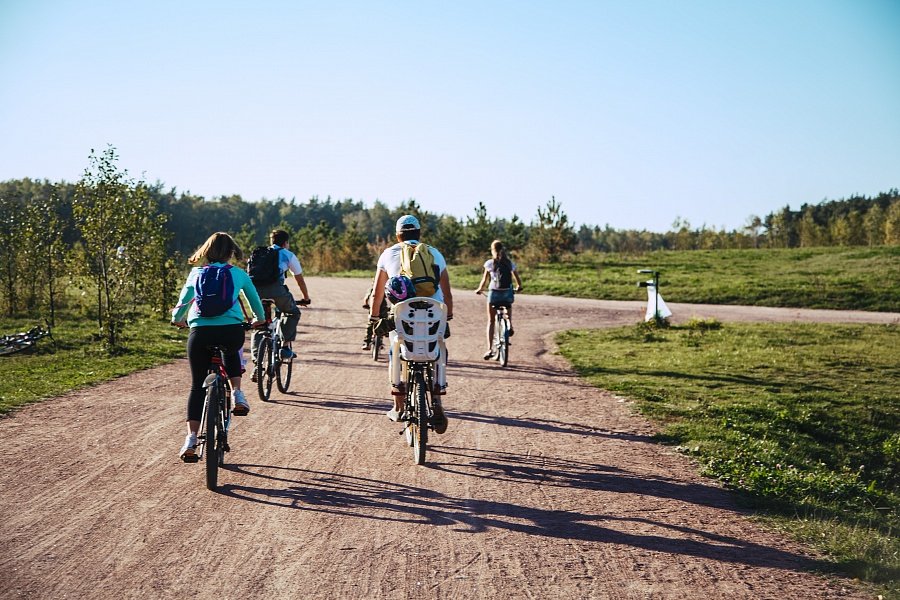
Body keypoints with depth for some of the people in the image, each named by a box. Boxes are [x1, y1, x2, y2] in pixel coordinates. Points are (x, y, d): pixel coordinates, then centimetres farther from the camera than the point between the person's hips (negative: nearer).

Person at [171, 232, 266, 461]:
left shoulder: (196, 274, 13)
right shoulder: (239, 274, 12)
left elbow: (183, 302, 16)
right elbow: (254, 299, 25)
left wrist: (177, 319, 38)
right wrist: (260, 319, 45)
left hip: (200, 333, 0)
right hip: (232, 331, 0)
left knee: (197, 386, 11)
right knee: (231, 352, 37)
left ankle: (191, 439, 1)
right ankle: (237, 393, 16)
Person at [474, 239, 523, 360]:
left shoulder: (489, 263, -2)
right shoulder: (510, 263, 3)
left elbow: (484, 281, -1)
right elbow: (518, 280, 6)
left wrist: (479, 289, 17)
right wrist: (519, 287, 27)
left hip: (494, 293, -1)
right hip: (508, 293, 1)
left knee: (491, 321, 8)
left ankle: (490, 349, 0)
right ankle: (510, 326, 18)